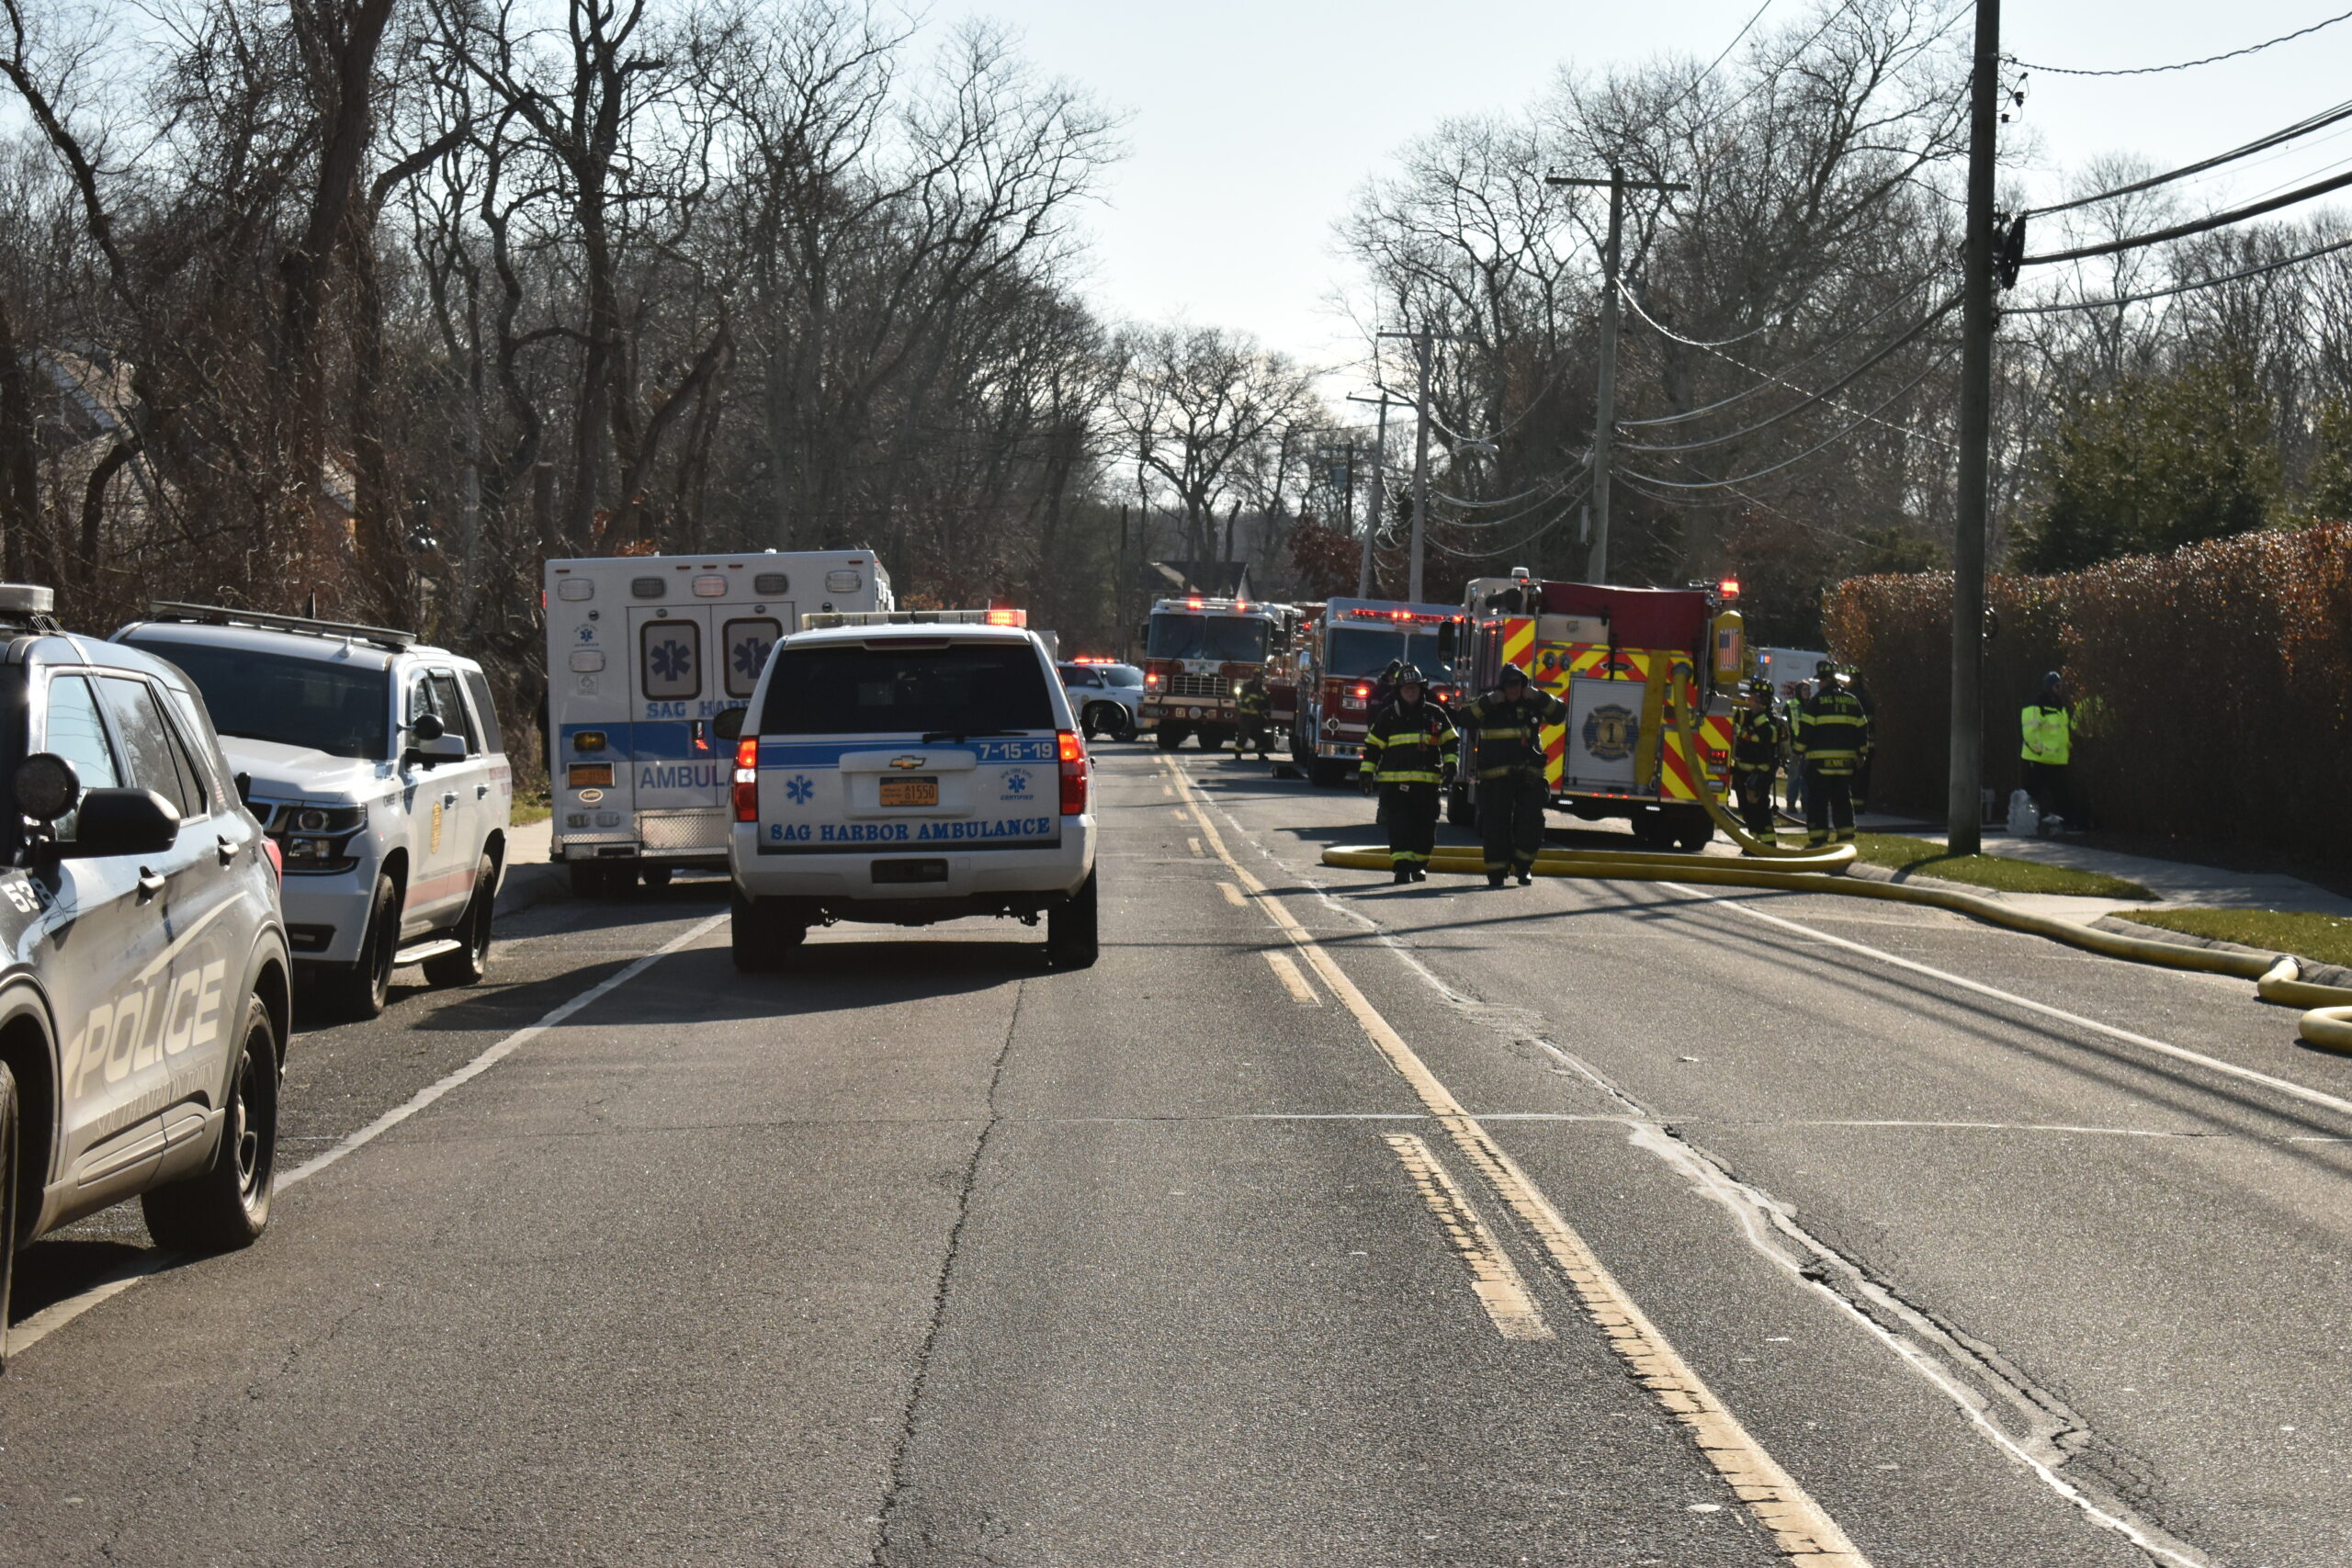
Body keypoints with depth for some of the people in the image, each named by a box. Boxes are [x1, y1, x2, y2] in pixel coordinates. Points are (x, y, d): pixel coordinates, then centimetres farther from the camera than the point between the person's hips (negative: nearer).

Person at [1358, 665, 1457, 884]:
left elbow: (1450, 742, 14)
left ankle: (1419, 865, 18)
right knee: (1399, 825, -10)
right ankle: (1402, 866, -13)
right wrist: (1366, 773, 3)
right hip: (1395, 783, -2)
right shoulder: (1387, 716, 7)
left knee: (1425, 826, 5)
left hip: (1427, 783, 2)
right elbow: (1372, 746, 10)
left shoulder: (1435, 714, 10)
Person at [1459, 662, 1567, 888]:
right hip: (1496, 778, -1)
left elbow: (1560, 714, 3)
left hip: (1528, 776, 1)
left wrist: (1540, 698, -9)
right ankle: (1496, 872, 6)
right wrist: (1488, 702, -16)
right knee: (1496, 825, -1)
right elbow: (1466, 721, -8)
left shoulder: (1532, 704, 9)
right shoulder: (1489, 707, 5)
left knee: (1531, 823, -5)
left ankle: (1523, 866, 13)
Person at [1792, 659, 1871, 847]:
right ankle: (1846, 838, 10)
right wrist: (1861, 754, 21)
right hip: (1846, 759, 5)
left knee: (1818, 800, -1)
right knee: (1843, 800, 12)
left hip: (1820, 760, -5)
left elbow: (1805, 728, -7)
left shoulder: (1817, 701, -5)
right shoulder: (1852, 701, 11)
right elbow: (1862, 728, 14)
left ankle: (1818, 839, -5)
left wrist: (1799, 751, 2)